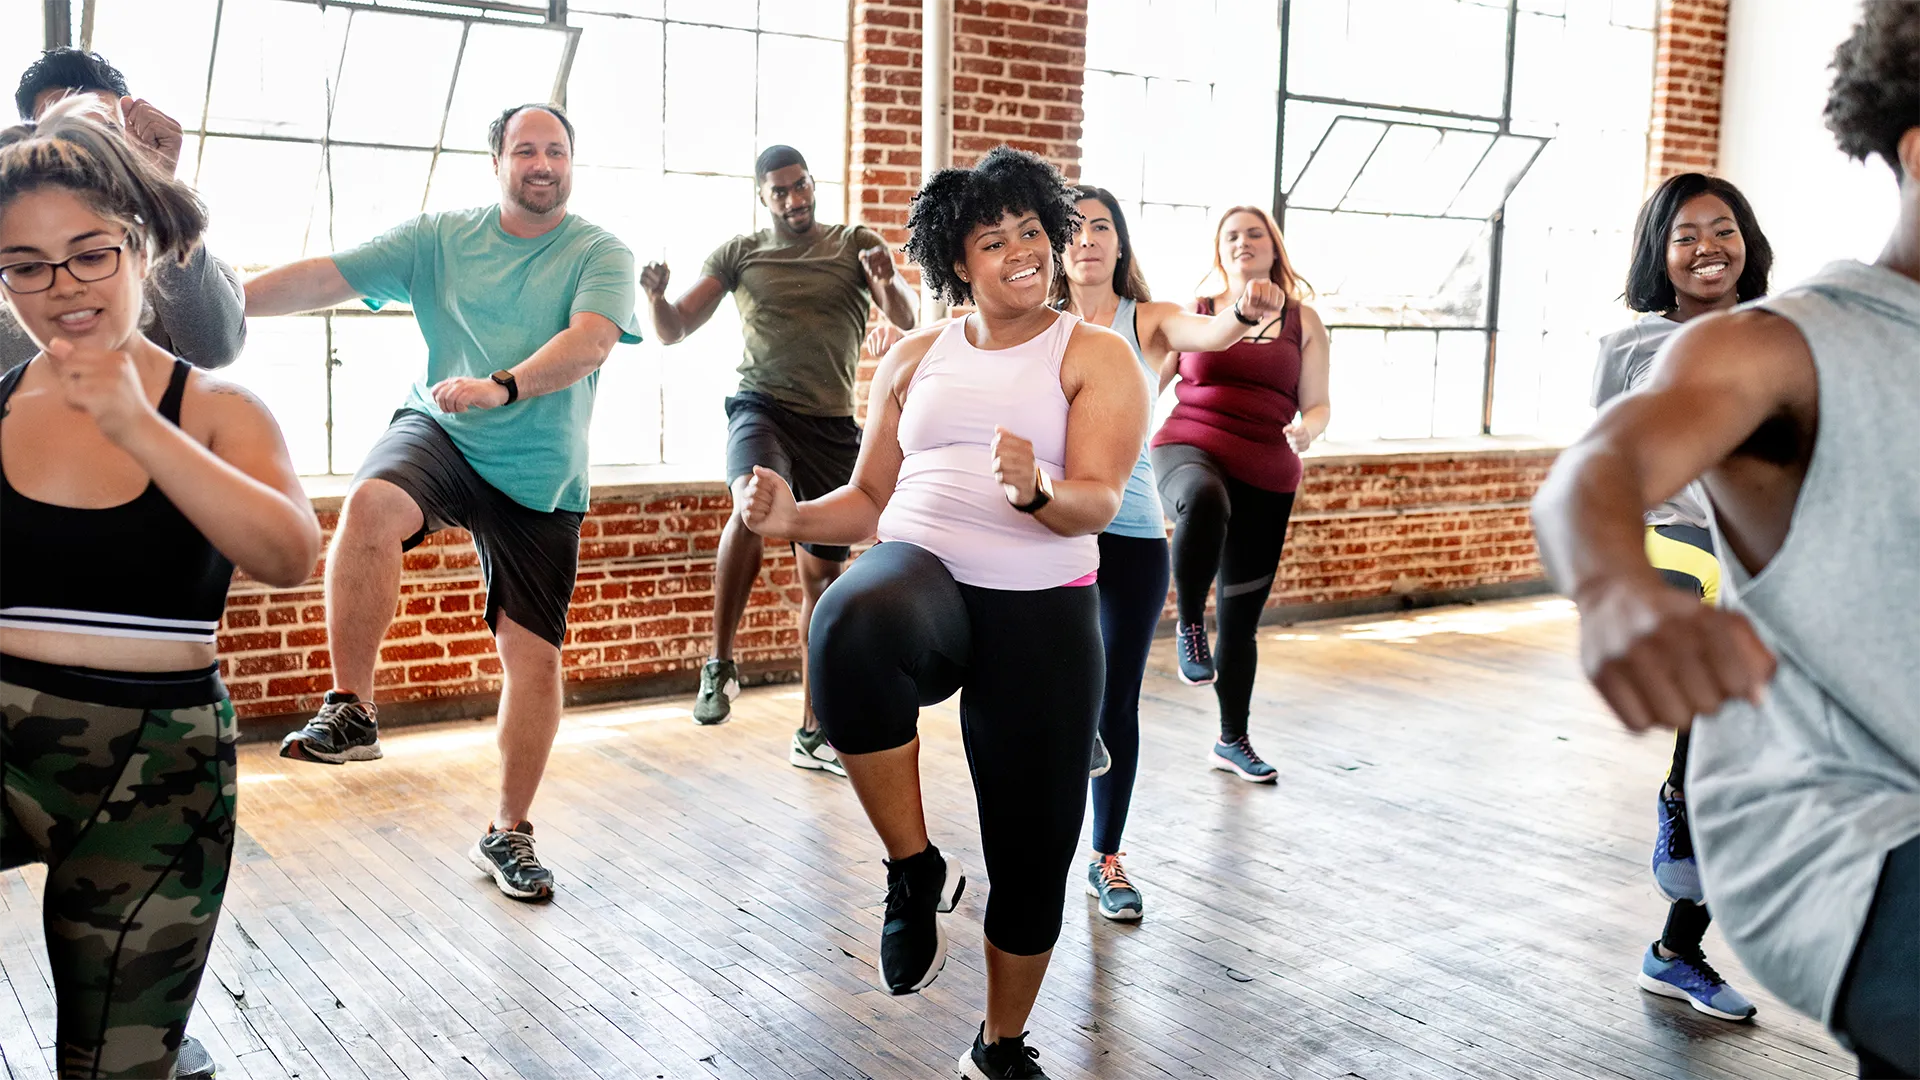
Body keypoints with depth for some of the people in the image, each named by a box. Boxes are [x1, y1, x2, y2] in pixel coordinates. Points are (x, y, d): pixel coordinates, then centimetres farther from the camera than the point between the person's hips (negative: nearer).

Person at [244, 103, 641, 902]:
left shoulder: (601, 254, -2)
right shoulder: (439, 238, 4)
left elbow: (591, 339, -21)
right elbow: (324, 278, -1)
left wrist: (502, 386, -37)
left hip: (540, 476, 0)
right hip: (438, 434, 0)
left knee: (534, 653, 0)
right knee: (371, 503, -34)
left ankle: (508, 833, 18)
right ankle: (350, 711, -20)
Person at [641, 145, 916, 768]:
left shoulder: (857, 245, 7)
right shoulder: (739, 254, 8)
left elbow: (906, 319, -6)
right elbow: (674, 331, 6)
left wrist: (888, 281, -28)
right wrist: (656, 297, -16)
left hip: (833, 425, 2)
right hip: (763, 408, -2)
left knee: (824, 576, 7)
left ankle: (812, 733, 18)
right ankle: (719, 664, -22)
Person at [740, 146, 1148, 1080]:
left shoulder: (1096, 357, 4)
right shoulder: (915, 360, 14)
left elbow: (1097, 504, -10)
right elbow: (870, 499, 16)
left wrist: (1038, 491, -32)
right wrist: (795, 517, -4)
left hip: (1043, 615, 0)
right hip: (920, 574, 1)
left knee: (1033, 859, 4)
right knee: (850, 628, -39)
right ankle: (917, 874, -18)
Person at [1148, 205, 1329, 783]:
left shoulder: (1303, 322, 10)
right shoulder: (1193, 314, 8)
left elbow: (1318, 404, 9)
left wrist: (1306, 427, -14)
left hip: (1265, 479, 2)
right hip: (1188, 449, -2)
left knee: (1241, 617, 8)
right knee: (1205, 499, -42)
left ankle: (1233, 740, 25)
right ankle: (1190, 625, -21)